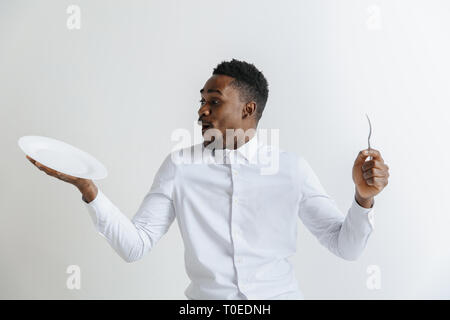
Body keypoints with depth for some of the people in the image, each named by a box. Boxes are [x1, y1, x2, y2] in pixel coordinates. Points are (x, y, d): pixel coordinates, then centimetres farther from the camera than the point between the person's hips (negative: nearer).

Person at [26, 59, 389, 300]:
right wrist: (88, 188, -12)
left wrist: (364, 196, -14)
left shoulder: (292, 167, 1)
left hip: (279, 294, 0)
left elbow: (345, 246, 3)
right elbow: (135, 244, -1)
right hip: (208, 296, 1)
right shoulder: (180, 165, 3)